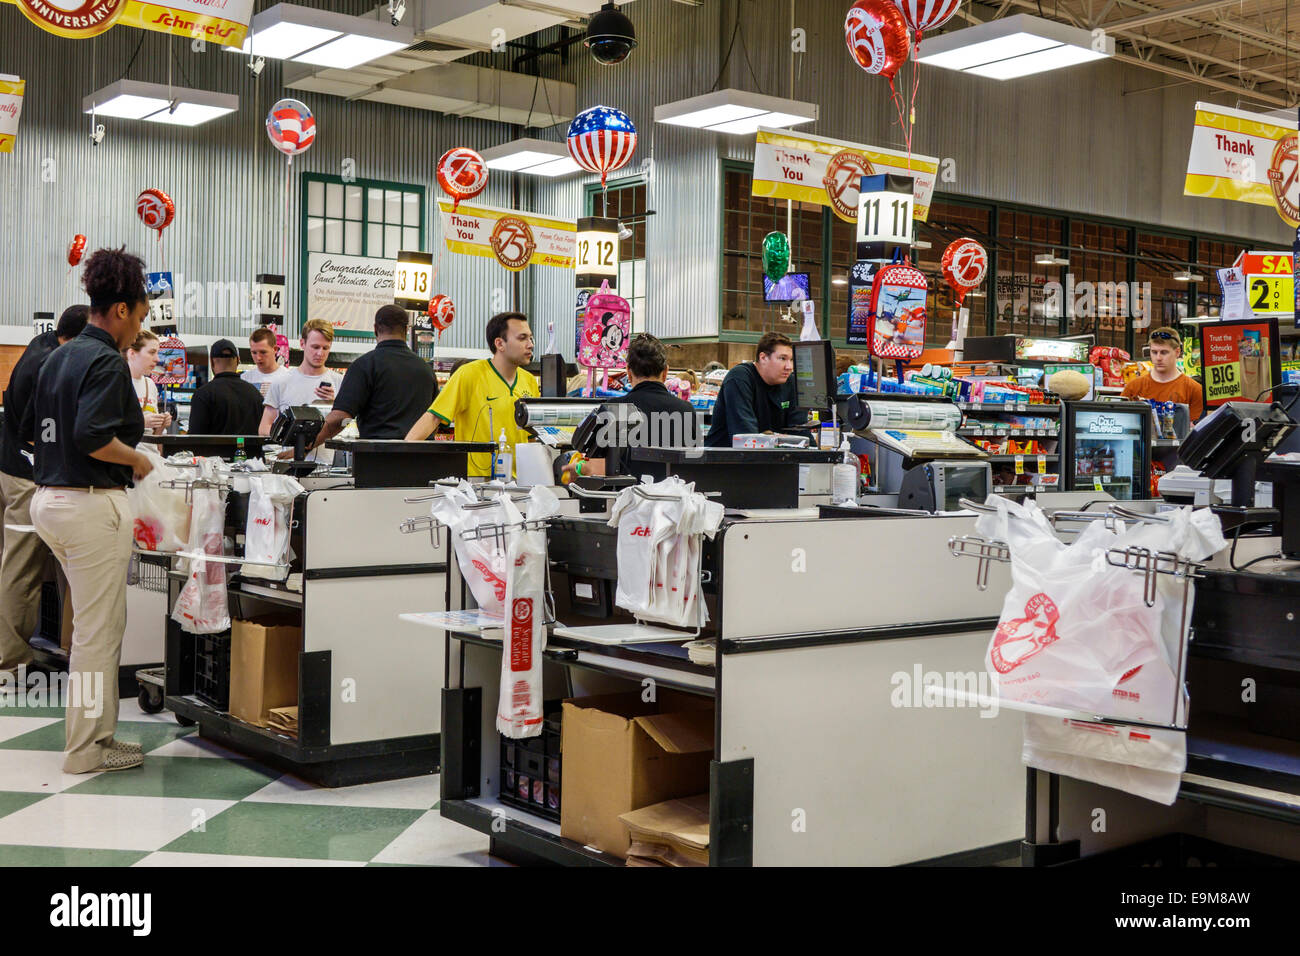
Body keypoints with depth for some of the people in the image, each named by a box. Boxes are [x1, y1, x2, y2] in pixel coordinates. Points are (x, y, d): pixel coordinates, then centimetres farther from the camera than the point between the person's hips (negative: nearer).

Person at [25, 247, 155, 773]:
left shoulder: (58, 356, 15)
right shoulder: (106, 362, -14)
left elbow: (30, 429, 21)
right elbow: (92, 435, -25)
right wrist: (136, 459, -10)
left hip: (48, 498, 10)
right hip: (92, 503, -10)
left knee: (94, 622, 18)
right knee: (98, 631, -1)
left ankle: (98, 729, 26)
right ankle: (87, 749, 7)